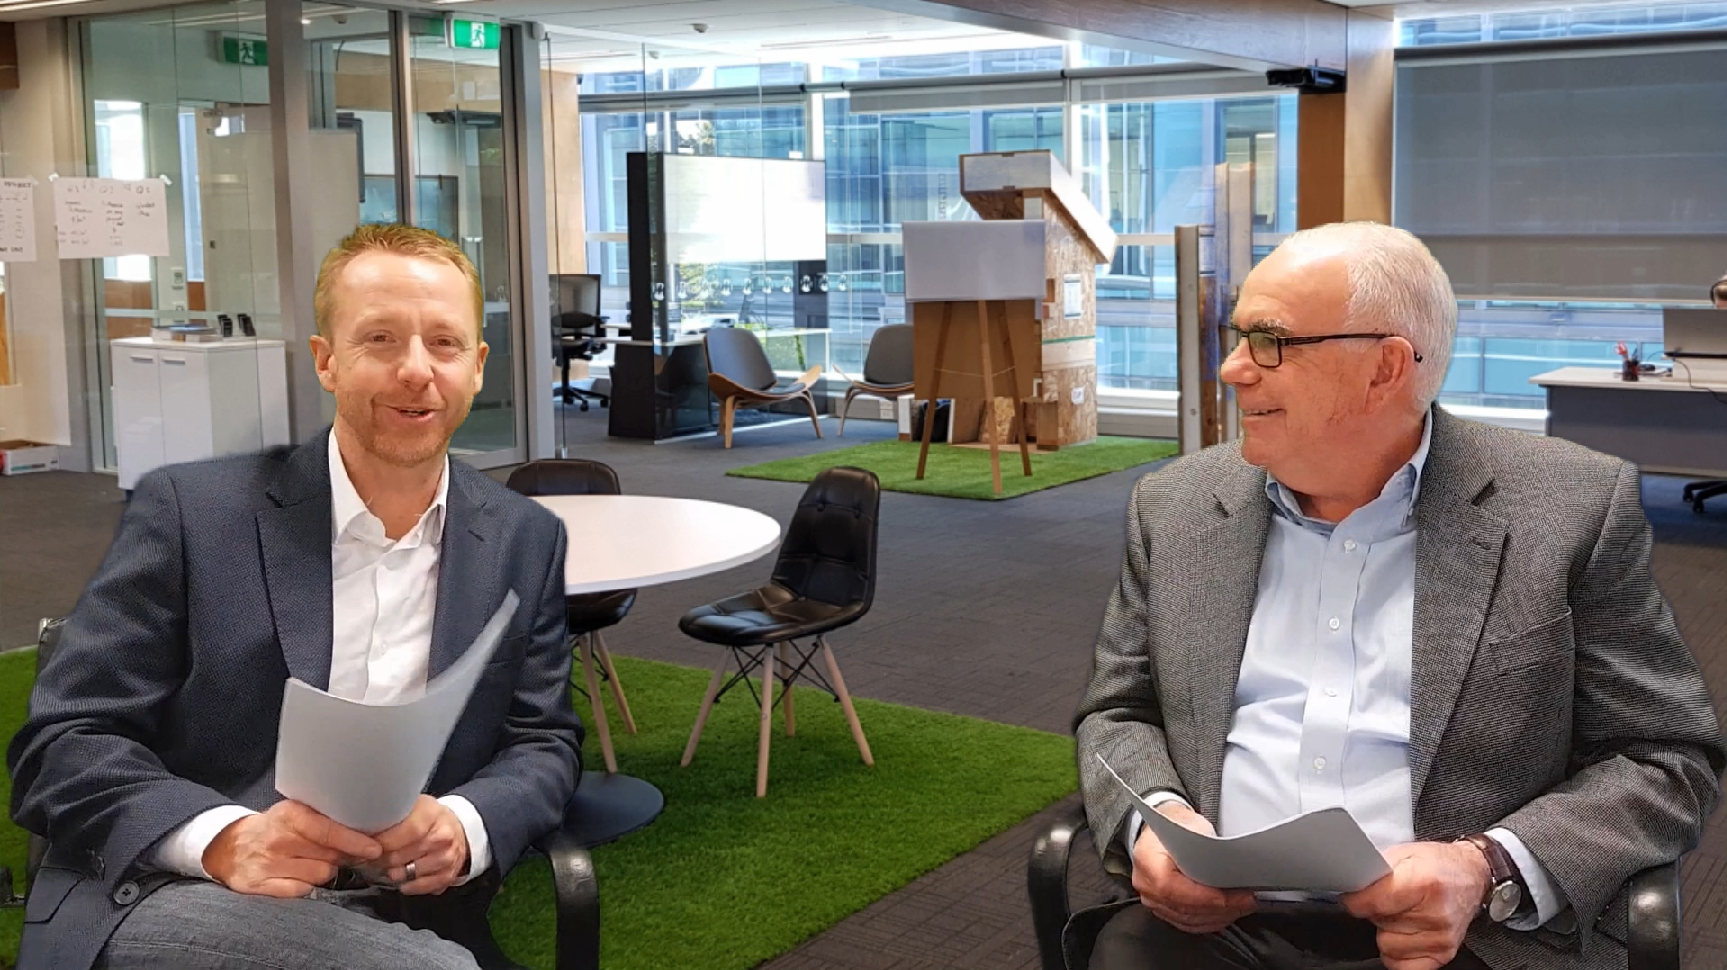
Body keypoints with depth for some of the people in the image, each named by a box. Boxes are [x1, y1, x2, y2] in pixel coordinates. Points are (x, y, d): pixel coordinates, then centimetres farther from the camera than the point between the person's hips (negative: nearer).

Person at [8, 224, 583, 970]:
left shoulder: (524, 542, 6)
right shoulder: (191, 512, -4)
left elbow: (544, 743, 9)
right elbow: (62, 743, -5)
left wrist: (464, 827, -15)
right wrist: (224, 837, -24)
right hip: (170, 903, -4)